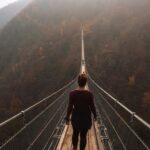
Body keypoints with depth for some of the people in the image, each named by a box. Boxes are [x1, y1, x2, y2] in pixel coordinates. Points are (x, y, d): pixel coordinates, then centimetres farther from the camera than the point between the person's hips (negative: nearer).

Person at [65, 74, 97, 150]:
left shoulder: (72, 93, -17)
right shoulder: (89, 94, -18)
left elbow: (70, 107, -11)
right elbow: (92, 107, -8)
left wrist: (67, 117, 3)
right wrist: (95, 115, 10)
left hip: (76, 117, 2)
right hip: (86, 118, -2)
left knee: (75, 133, 25)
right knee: (83, 135, 12)